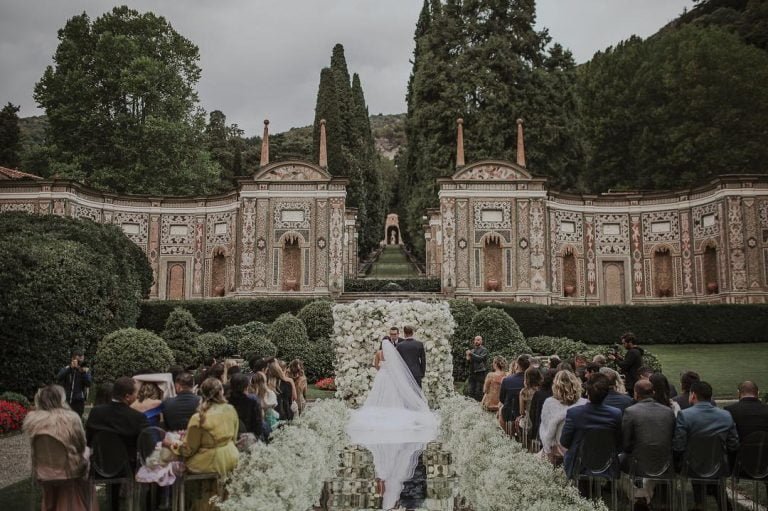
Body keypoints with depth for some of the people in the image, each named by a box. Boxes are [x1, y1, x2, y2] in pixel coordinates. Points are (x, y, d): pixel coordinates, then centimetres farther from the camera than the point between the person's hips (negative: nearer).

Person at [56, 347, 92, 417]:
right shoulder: (66, 369, 2)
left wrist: (83, 372, -22)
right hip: (65, 401, 0)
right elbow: (58, 378, -18)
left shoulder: (86, 371, 3)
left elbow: (88, 384, -10)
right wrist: (71, 368, -26)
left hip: (79, 402, 0)